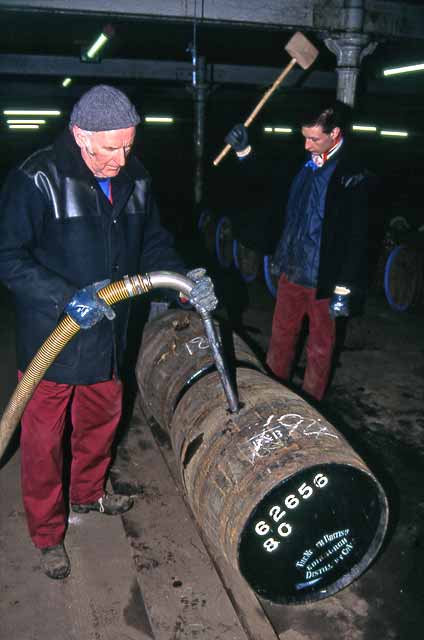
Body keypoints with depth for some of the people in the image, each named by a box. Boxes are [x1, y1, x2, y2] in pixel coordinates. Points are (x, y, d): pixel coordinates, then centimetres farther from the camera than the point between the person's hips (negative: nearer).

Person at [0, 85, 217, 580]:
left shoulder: (135, 180, 0)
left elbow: (154, 243, 8)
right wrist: (67, 297, -30)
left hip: (107, 334, 6)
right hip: (50, 336, -6)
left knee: (102, 418, 23)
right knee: (44, 436, 7)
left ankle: (88, 494, 50)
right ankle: (47, 533, 28)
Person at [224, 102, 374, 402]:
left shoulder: (355, 177, -14)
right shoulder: (305, 164, 3)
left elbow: (356, 239, -15)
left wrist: (344, 291, -17)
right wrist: (244, 151, 6)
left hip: (323, 281, -6)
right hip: (291, 271, 6)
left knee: (320, 349, 11)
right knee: (281, 339, 18)